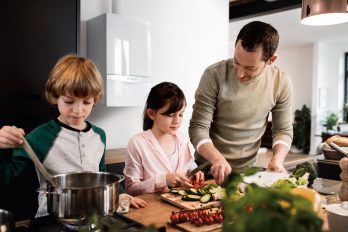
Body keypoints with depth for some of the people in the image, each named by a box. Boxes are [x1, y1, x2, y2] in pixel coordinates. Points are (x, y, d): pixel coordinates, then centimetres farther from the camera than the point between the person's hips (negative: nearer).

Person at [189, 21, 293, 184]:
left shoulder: (281, 82, -9)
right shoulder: (214, 75, -18)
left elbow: (283, 130, 1)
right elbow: (198, 128, -14)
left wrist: (277, 158, -16)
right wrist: (217, 159, -29)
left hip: (247, 169, 4)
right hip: (210, 167, -3)